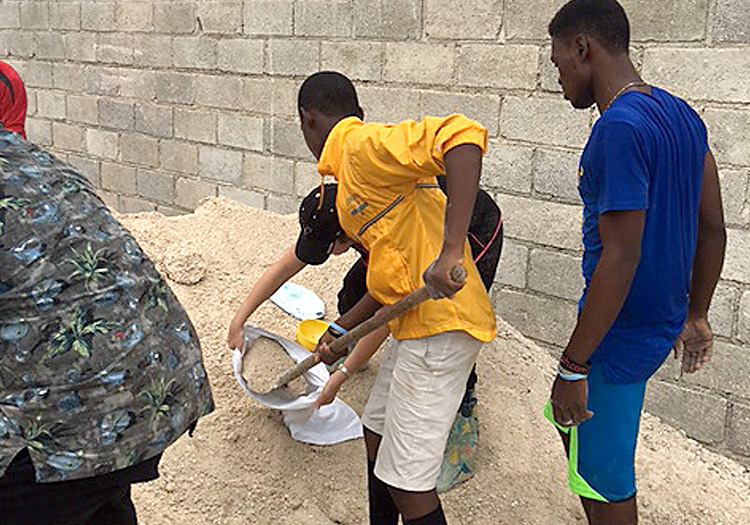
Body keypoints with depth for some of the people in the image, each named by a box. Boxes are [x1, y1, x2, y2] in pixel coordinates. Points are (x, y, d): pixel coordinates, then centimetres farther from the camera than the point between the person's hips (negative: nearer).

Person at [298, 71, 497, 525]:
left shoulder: (364, 146, -13)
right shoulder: (352, 171, 19)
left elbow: (463, 135, -30)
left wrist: (451, 250, -37)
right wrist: (341, 331, 26)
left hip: (440, 327, -11)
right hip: (417, 325, 11)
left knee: (405, 484, -3)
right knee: (377, 433, 25)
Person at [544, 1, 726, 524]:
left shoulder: (620, 127, -22)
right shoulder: (681, 114, 7)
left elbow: (621, 258, -26)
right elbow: (713, 228, 11)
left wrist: (573, 366, -21)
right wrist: (695, 317, 21)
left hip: (619, 335, -9)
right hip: (662, 321, 10)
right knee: (571, 424, 25)